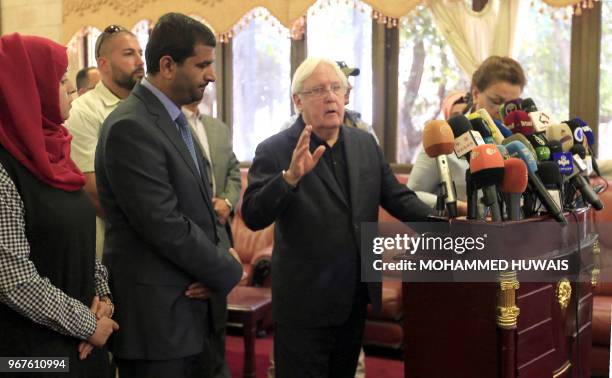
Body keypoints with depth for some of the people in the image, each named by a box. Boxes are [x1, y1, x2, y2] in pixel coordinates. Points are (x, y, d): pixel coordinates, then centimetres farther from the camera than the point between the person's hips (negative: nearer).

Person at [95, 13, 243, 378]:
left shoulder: (175, 119, 12)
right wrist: (229, 271, -10)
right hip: (156, 315, -9)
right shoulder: (130, 127, -18)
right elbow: (164, 226, -22)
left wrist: (220, 256, -3)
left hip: (190, 307, 9)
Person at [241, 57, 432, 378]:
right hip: (304, 304, -5)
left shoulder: (365, 144, 6)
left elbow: (396, 196, 7)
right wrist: (290, 176, -35)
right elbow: (253, 217, -19)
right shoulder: (274, 151, -11)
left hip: (356, 298, 6)